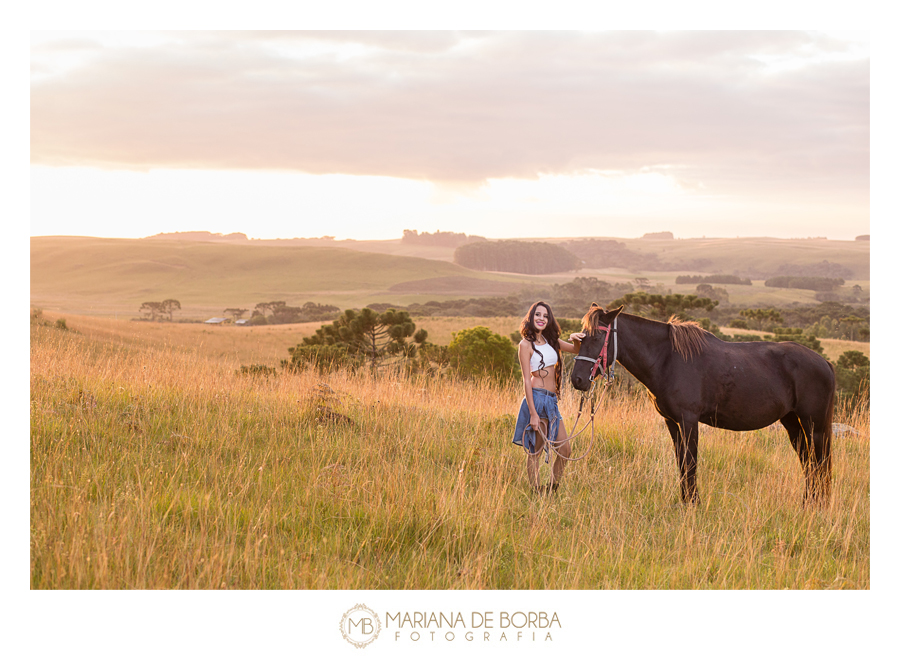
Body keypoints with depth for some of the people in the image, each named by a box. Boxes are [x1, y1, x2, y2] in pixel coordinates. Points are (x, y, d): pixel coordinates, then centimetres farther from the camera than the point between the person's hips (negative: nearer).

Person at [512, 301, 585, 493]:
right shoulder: (526, 344, -6)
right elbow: (527, 380, -12)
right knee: (536, 452, -3)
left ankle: (552, 490, 20)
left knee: (565, 450, 8)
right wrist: (533, 413, -19)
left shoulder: (550, 340, 14)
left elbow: (576, 350, 24)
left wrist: (575, 339, -1)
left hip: (552, 400, 8)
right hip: (537, 398, -8)